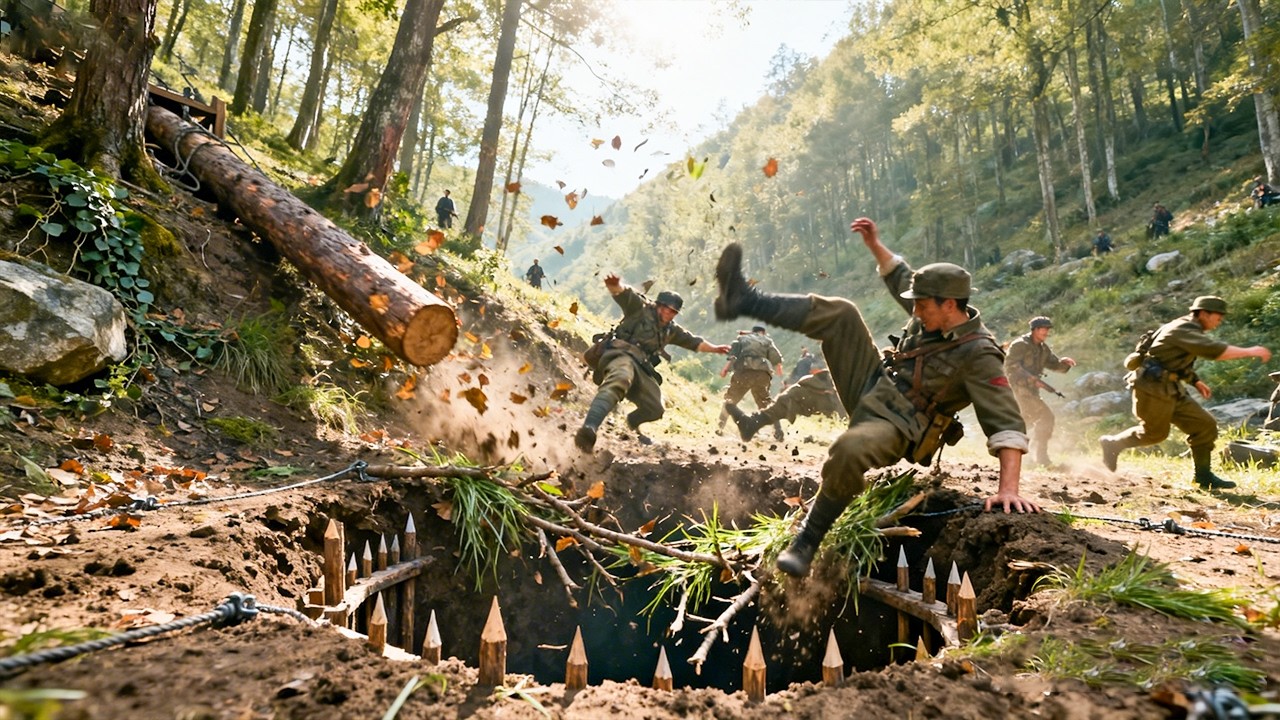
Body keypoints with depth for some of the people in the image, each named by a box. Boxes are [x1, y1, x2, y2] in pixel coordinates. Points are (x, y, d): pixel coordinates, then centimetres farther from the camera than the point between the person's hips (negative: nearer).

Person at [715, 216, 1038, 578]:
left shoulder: (978, 355, -20)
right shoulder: (934, 314, 3)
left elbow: (1007, 423, -26)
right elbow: (901, 276, 22)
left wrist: (1008, 488, -35)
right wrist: (874, 244, 14)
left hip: (895, 427, -8)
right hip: (870, 387, 8)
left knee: (849, 451, -42)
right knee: (840, 312, -5)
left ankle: (807, 542, -21)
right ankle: (742, 299, -7)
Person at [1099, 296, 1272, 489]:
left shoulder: (1189, 330, 15)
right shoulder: (1183, 330, -16)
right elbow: (1214, 350, -29)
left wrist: (1195, 381, 17)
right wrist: (1249, 352, -25)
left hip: (1171, 391, 10)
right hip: (1153, 389, -10)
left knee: (1205, 425, 4)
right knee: (1154, 433, 3)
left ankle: (1203, 476, 11)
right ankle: (1112, 443, 24)